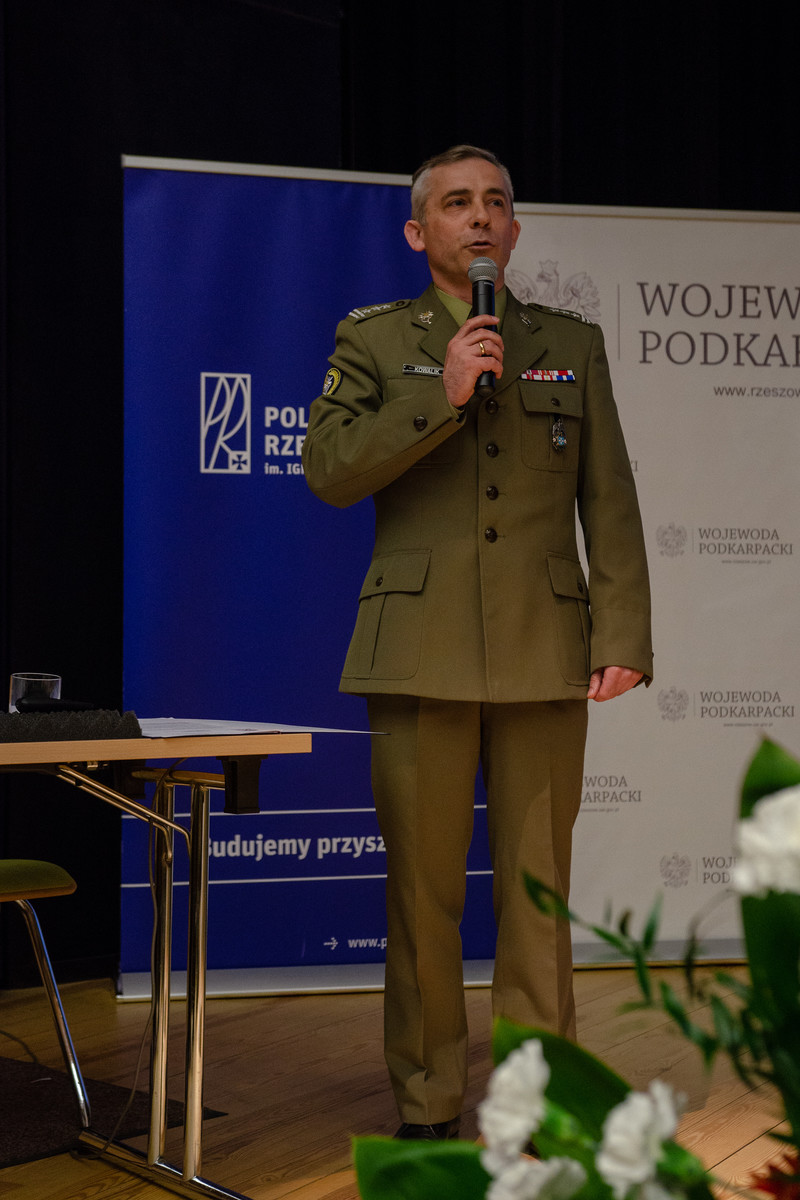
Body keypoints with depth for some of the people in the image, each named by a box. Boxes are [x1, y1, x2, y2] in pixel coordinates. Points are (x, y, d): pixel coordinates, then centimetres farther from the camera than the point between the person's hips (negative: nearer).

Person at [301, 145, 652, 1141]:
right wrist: (438, 398, -12)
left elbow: (609, 501, 9)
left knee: (537, 887, 3)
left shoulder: (573, 343, 14)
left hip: (544, 652, 1)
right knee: (421, 889, 2)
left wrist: (623, 633, -1)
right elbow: (328, 470, -2)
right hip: (422, 651, -1)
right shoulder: (373, 339, 10)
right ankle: (426, 1107, 14)